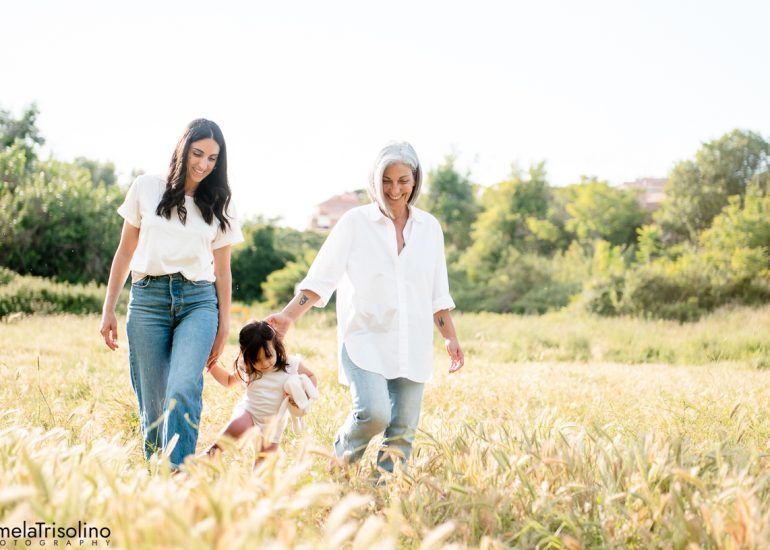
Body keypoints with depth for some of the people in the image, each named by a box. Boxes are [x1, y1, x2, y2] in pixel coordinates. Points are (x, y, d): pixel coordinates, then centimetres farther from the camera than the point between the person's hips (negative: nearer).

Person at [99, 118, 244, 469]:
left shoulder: (217, 204, 11)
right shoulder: (146, 189, 9)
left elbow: (222, 271, 14)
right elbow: (125, 253, 13)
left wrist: (223, 327, 11)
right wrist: (108, 310, 10)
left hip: (198, 302, 0)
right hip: (147, 299, 0)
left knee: (183, 391, -21)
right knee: (152, 403, -1)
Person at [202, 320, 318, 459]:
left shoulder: (291, 364, -10)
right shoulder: (246, 369, -4)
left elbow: (311, 377, 5)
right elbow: (228, 381, 16)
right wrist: (212, 366, 0)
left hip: (273, 423, 1)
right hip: (248, 412, 0)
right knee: (238, 427, -35)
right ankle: (211, 453, -17)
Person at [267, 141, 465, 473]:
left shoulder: (429, 227, 10)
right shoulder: (355, 222, 0)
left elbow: (437, 293, 18)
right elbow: (322, 276, -4)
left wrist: (451, 337, 15)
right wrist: (289, 316, -16)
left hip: (413, 346, 4)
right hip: (365, 338, -4)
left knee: (403, 429, 1)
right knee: (373, 412, -22)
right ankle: (338, 466, 7)